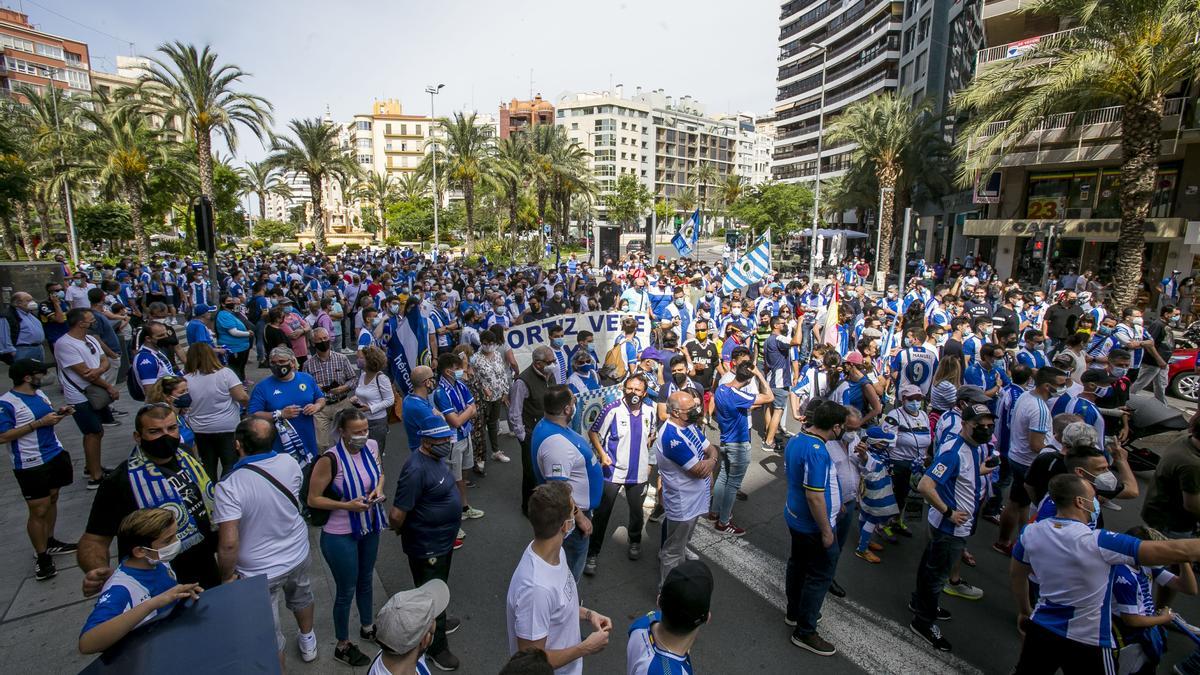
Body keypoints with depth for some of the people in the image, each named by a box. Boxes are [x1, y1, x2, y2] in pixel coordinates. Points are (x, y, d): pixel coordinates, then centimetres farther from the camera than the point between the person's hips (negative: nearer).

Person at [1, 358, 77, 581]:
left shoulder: (39, 393, 7)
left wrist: (59, 412, -1)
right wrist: (40, 422, -24)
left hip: (55, 454, 7)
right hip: (31, 465, -7)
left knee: (52, 499, 18)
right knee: (38, 510, 0)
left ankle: (49, 543, 33)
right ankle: (41, 557, 14)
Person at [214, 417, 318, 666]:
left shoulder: (228, 487, -29)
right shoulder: (289, 463, -15)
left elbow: (229, 543, -28)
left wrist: (227, 576, -11)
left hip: (259, 572, -5)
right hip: (298, 554, 5)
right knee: (302, 598, 34)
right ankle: (308, 642, 58)